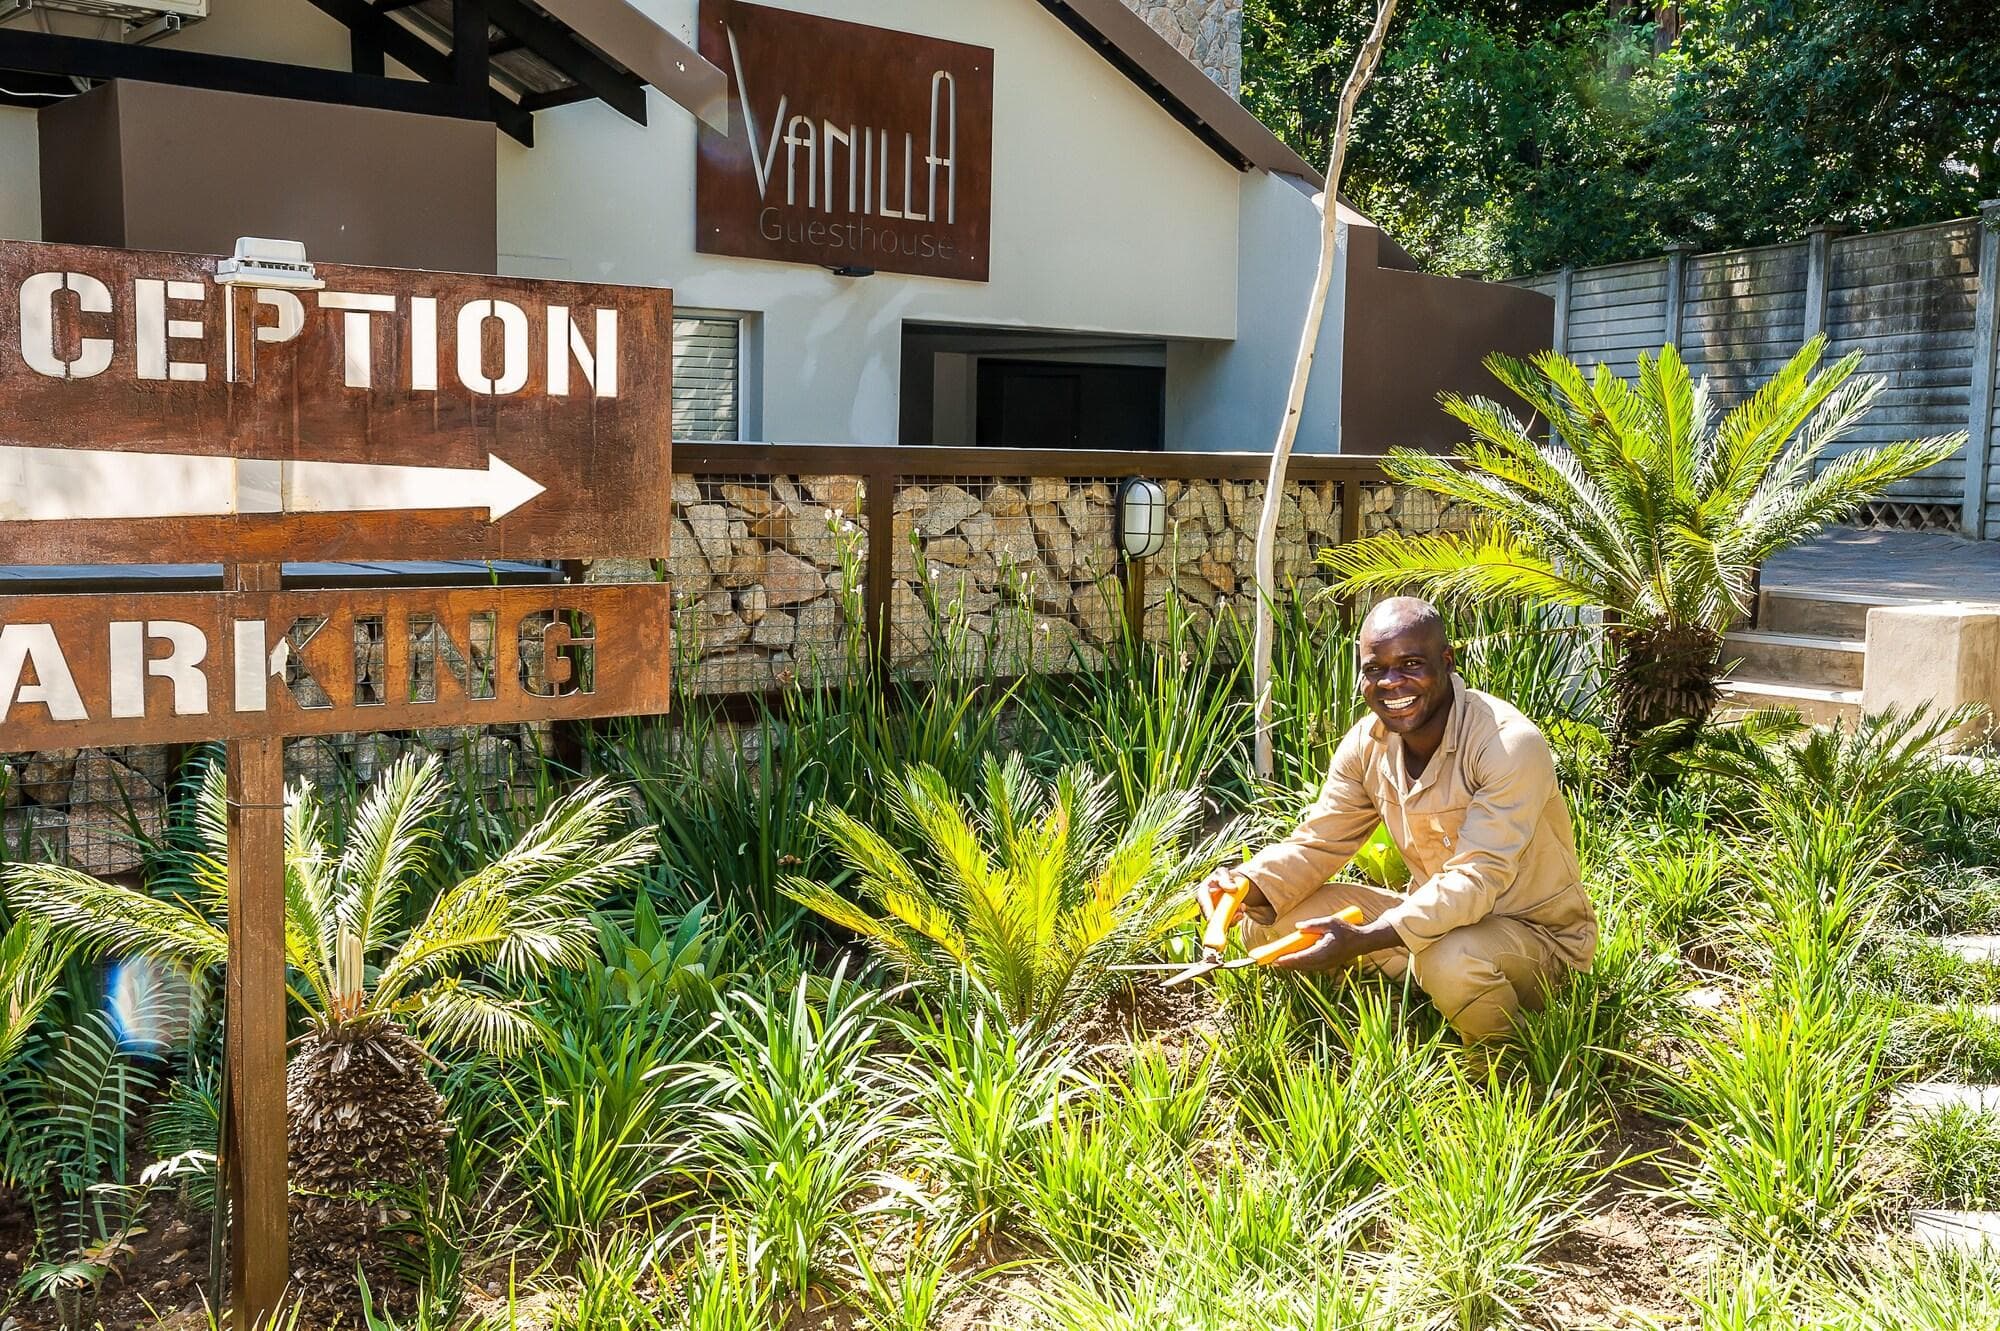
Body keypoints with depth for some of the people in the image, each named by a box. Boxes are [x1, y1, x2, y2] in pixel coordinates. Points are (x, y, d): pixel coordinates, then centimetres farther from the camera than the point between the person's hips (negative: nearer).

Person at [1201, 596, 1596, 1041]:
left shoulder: (1510, 745, -26)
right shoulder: (1367, 743, -5)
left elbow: (1478, 880, -33)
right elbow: (1315, 844, -3)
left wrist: (1360, 940, -43)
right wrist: (1246, 885, -26)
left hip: (1536, 934, -6)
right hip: (1434, 916, 6)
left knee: (1450, 960, -40)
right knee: (1269, 920, -7)